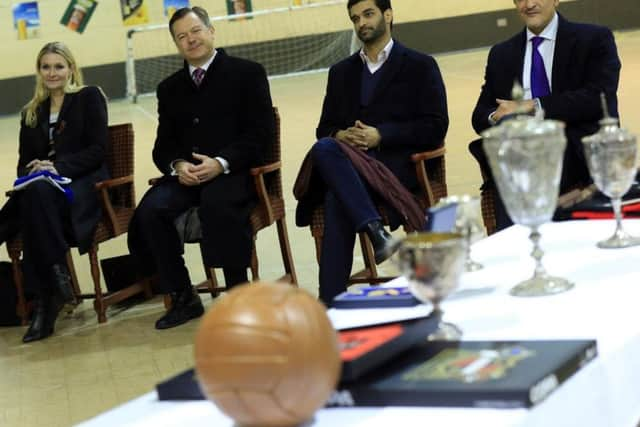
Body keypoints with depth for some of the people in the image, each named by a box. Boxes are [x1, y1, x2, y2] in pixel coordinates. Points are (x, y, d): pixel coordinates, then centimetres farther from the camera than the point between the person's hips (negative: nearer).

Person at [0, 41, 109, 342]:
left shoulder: (89, 98, 7)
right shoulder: (32, 113, 22)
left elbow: (98, 150, -3)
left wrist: (58, 167, -17)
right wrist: (32, 170, -7)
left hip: (84, 184, -4)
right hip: (41, 188, 4)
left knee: (37, 192, -38)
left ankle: (44, 299, -37)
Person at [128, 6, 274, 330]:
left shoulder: (248, 73, 4)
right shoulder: (170, 88, 17)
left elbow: (261, 134, -4)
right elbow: (163, 146, 14)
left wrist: (221, 163, -19)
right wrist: (178, 165, -11)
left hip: (234, 171, -4)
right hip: (186, 174, 4)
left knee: (217, 204, -37)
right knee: (150, 210, -25)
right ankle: (182, 297, -11)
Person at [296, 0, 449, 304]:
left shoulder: (420, 66, 9)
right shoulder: (341, 72, 24)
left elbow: (435, 128, 0)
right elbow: (325, 127, 21)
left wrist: (380, 135, -12)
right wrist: (339, 136, -5)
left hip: (397, 162, -4)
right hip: (351, 161, 4)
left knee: (337, 198, -32)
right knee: (323, 148, -34)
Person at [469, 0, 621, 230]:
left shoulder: (595, 40, 9)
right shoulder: (501, 54, 22)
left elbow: (599, 98, -7)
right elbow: (480, 115, 18)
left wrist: (533, 106, -13)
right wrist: (495, 118, -9)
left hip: (578, 152, -3)